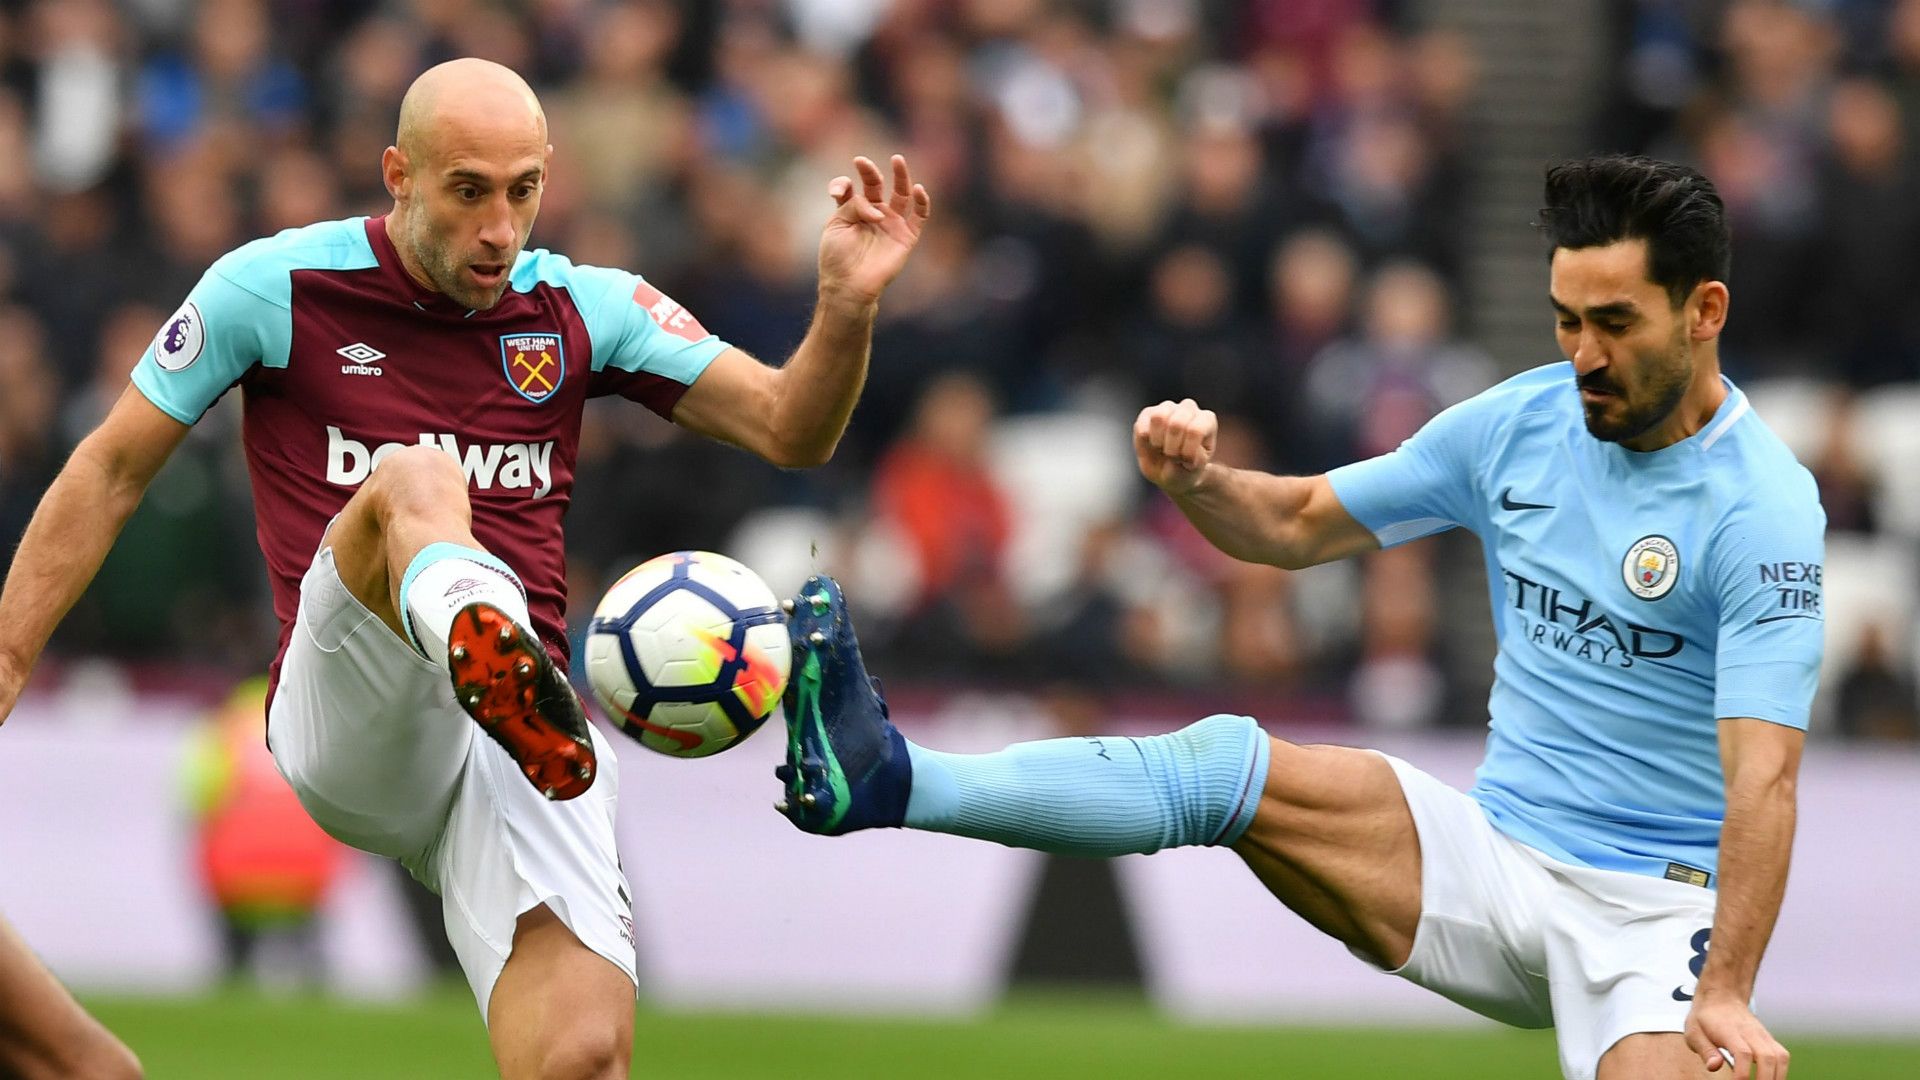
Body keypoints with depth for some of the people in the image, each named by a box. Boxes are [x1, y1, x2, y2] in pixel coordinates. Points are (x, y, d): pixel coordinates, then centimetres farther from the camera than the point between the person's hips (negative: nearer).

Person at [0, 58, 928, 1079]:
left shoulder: (583, 308, 12)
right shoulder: (276, 286, 4)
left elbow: (790, 430, 8)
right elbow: (111, 470, 11)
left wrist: (847, 305, -11)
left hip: (530, 743, 3)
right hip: (340, 723, -3)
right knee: (416, 481, -35)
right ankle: (482, 644, -71)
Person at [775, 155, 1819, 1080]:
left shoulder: (1762, 509, -15)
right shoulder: (1518, 424, 5)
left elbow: (1763, 774, -23)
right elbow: (1300, 521, 16)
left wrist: (1725, 996, -33)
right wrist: (1197, 482, -7)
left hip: (1656, 914, -4)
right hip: (1496, 861, 4)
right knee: (1228, 766, -17)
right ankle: (890, 781, -29)